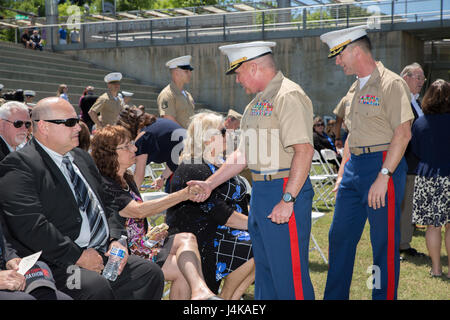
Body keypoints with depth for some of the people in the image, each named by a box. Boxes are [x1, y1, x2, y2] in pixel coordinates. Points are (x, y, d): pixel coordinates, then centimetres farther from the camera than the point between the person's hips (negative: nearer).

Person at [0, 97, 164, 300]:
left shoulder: (82, 158, 20)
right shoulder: (19, 165, -9)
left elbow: (105, 206, 23)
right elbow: (31, 226, -20)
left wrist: (115, 239, 3)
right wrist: (77, 256, -17)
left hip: (103, 253, 8)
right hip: (56, 264, -8)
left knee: (151, 273, -9)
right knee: (96, 287, -33)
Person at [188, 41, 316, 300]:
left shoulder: (288, 96, -13)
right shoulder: (258, 102, 19)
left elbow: (304, 151, -23)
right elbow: (243, 154, 23)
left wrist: (287, 200, -25)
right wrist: (210, 184, 20)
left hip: (286, 190, -10)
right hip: (260, 192, 10)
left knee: (289, 272, -6)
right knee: (265, 270, 17)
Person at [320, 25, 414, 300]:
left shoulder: (391, 83, -11)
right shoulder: (356, 88, 16)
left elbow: (403, 133, -18)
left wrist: (383, 176, -22)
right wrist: (342, 172, 19)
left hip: (383, 165, -9)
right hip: (355, 167, 9)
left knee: (385, 243, 0)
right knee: (340, 236, 11)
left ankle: (385, 295, 11)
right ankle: (334, 296, 22)